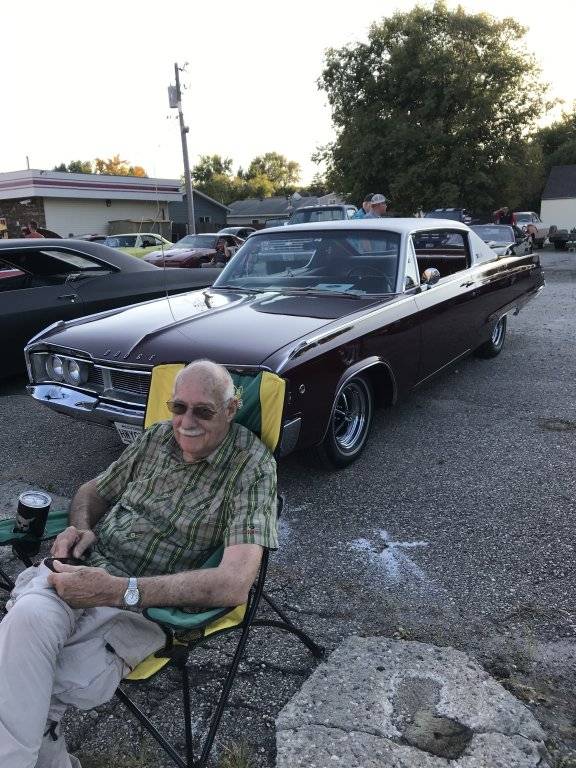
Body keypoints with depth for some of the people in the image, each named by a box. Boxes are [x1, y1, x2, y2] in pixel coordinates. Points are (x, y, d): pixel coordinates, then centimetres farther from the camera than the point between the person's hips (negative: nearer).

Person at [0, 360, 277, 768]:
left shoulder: (252, 465, -10)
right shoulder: (158, 437, 9)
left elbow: (234, 584, -20)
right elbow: (94, 490, 24)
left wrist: (118, 590, -25)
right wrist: (81, 526, -1)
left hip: (144, 603, -5)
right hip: (85, 566, 5)